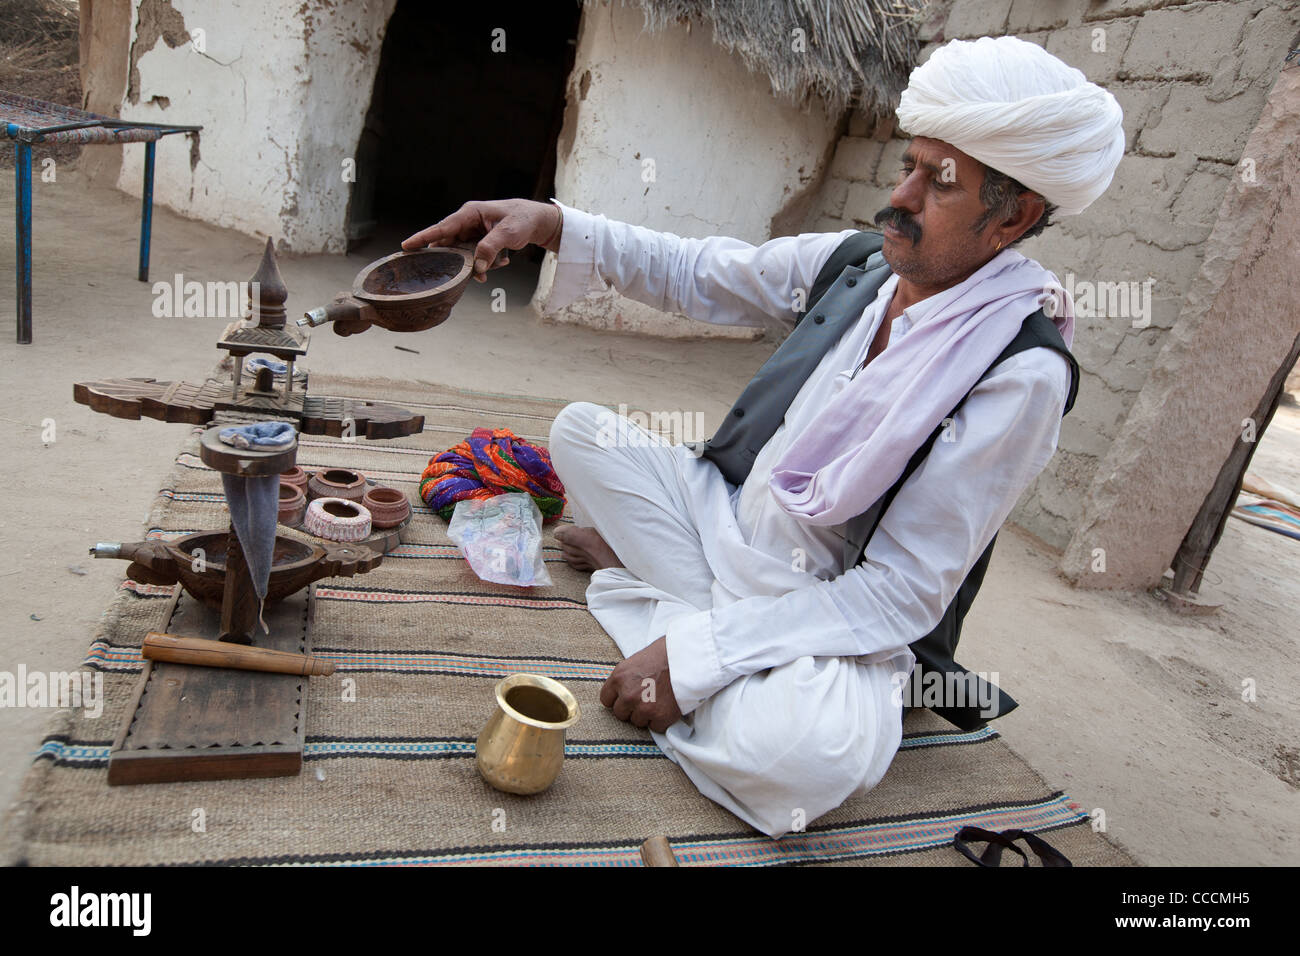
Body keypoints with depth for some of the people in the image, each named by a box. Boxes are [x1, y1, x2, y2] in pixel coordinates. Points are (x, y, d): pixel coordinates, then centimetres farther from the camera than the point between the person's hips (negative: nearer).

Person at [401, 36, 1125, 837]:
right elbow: (693, 275, 6)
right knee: (582, 430, 2)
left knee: (798, 753, -38)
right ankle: (702, 616, -8)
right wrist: (550, 225, -10)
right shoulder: (856, 262, -3)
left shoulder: (1021, 377, -22)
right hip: (730, 522, 6)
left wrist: (696, 652, -26)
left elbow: (904, 593, -22)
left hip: (836, 621, -6)